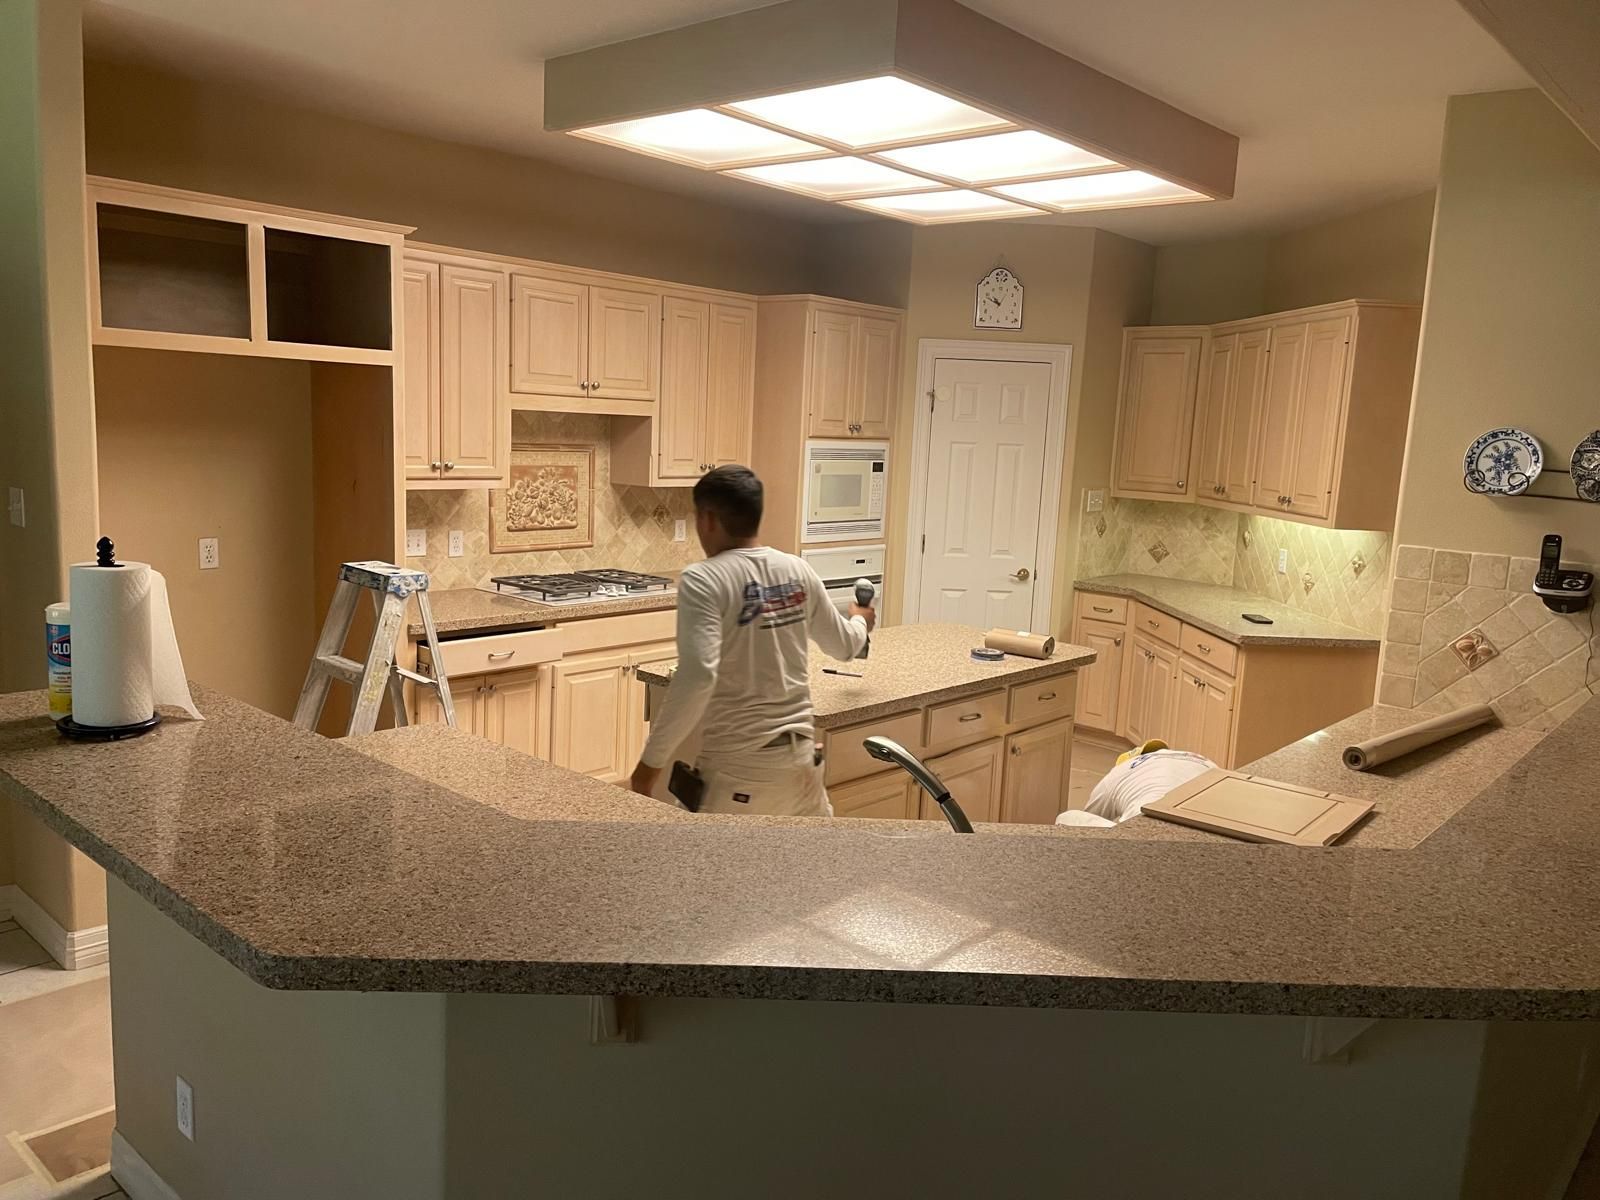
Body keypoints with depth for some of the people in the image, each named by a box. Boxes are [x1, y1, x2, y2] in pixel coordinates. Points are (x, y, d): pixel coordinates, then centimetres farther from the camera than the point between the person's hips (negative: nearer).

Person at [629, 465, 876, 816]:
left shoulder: (704, 580, -14)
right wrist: (860, 622, 40)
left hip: (737, 767, -6)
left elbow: (697, 676, -27)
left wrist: (652, 760, -19)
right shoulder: (798, 571, 4)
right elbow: (844, 647, 17)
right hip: (800, 755, 6)